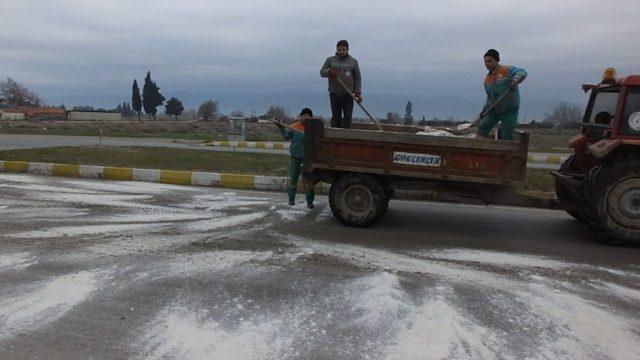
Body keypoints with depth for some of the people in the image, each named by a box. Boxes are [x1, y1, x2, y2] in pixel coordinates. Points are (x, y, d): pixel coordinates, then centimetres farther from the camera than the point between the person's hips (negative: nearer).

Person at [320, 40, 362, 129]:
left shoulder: (353, 61, 6)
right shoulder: (330, 60, 7)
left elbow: (357, 78, 6)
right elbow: (322, 72, 2)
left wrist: (358, 92, -4)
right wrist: (329, 72, -21)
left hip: (348, 95, 0)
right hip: (334, 94, 1)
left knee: (347, 117, -4)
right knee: (336, 117, 4)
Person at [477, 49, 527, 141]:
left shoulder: (506, 70, -11)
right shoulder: (487, 79, 10)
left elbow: (522, 72, -29)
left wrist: (515, 80, -50)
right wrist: (484, 110, 5)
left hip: (509, 110, -6)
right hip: (494, 109, 6)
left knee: (507, 138, -6)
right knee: (482, 128, -5)